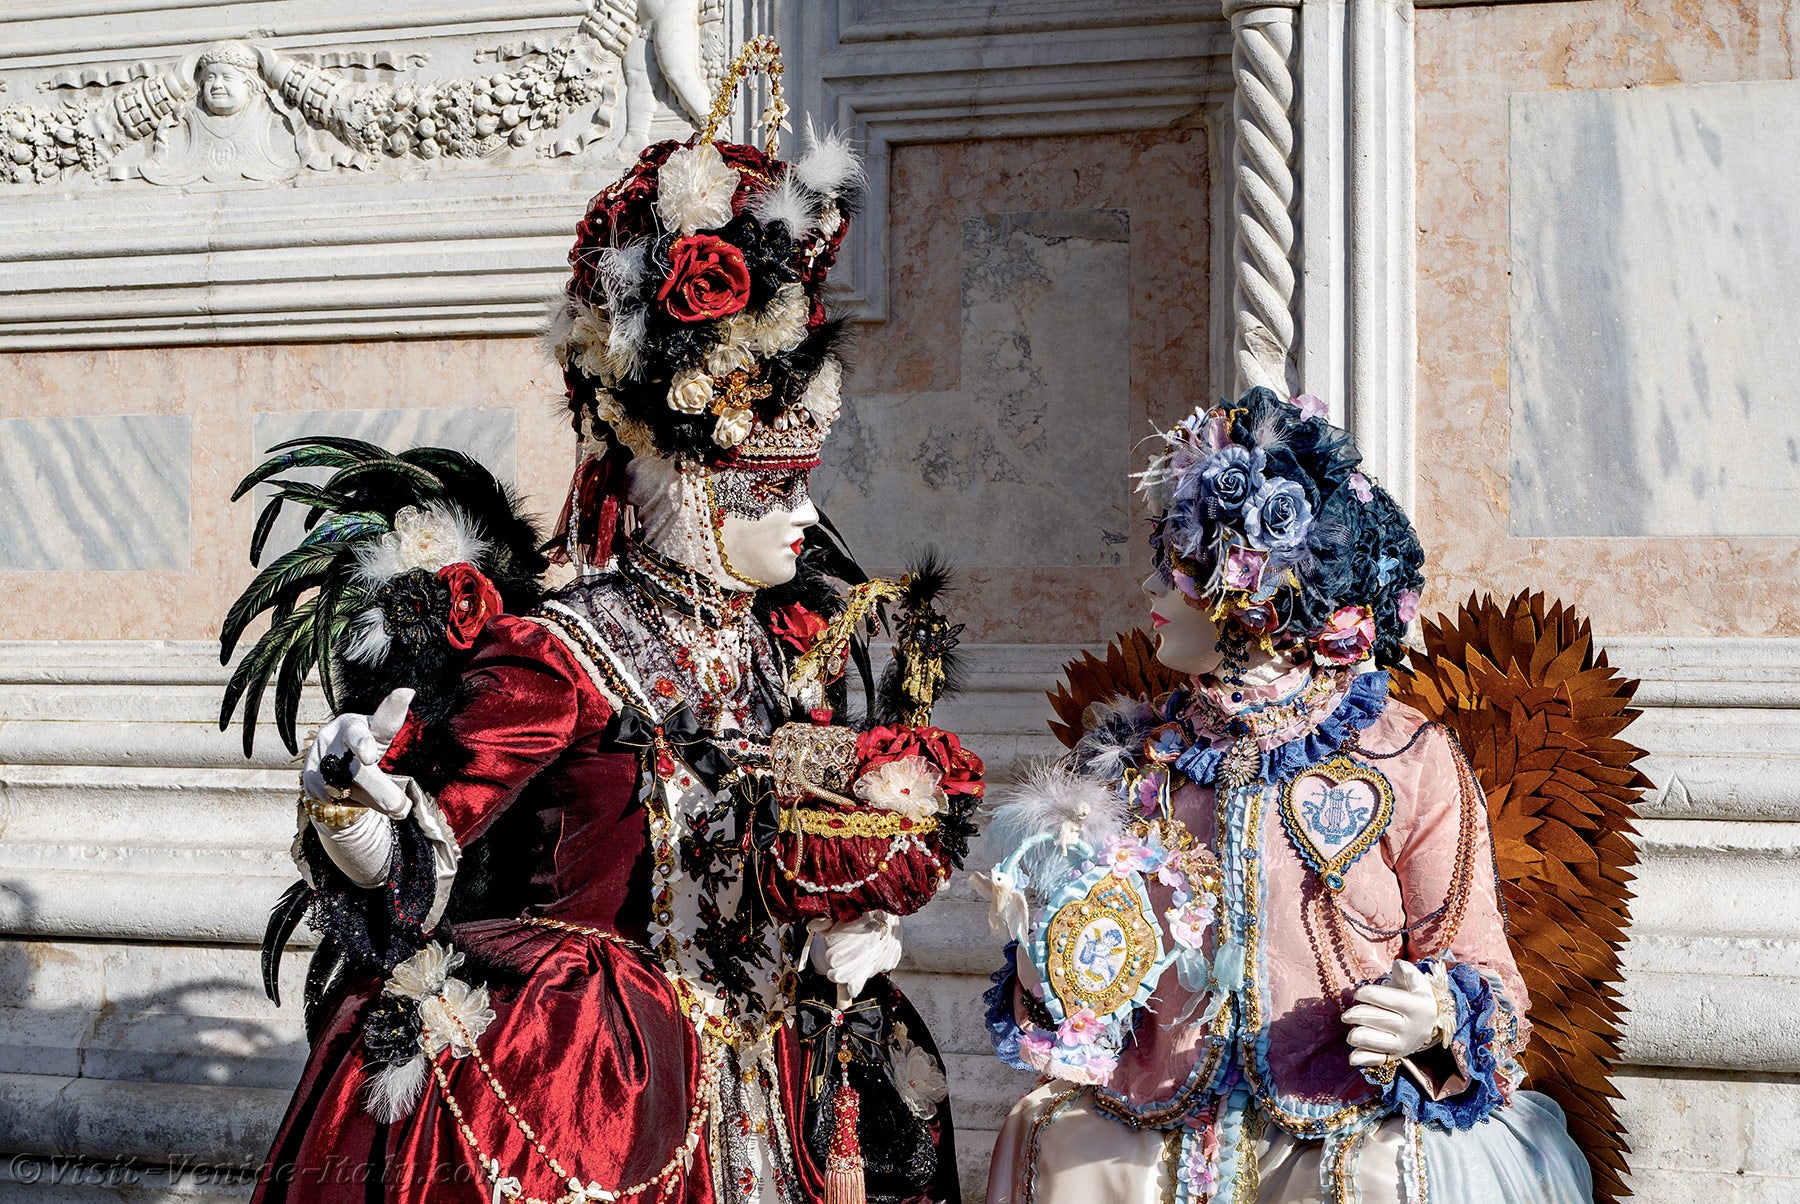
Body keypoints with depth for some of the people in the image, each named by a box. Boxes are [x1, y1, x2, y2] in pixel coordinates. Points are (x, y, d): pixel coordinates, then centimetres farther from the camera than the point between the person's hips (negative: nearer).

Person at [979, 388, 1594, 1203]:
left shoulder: (1408, 761, 0)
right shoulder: (1133, 757, 11)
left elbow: (1477, 966, 1)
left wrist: (1435, 1021, -19)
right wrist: (1048, 961, -5)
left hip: (1349, 1128, -3)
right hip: (1153, 1129, 3)